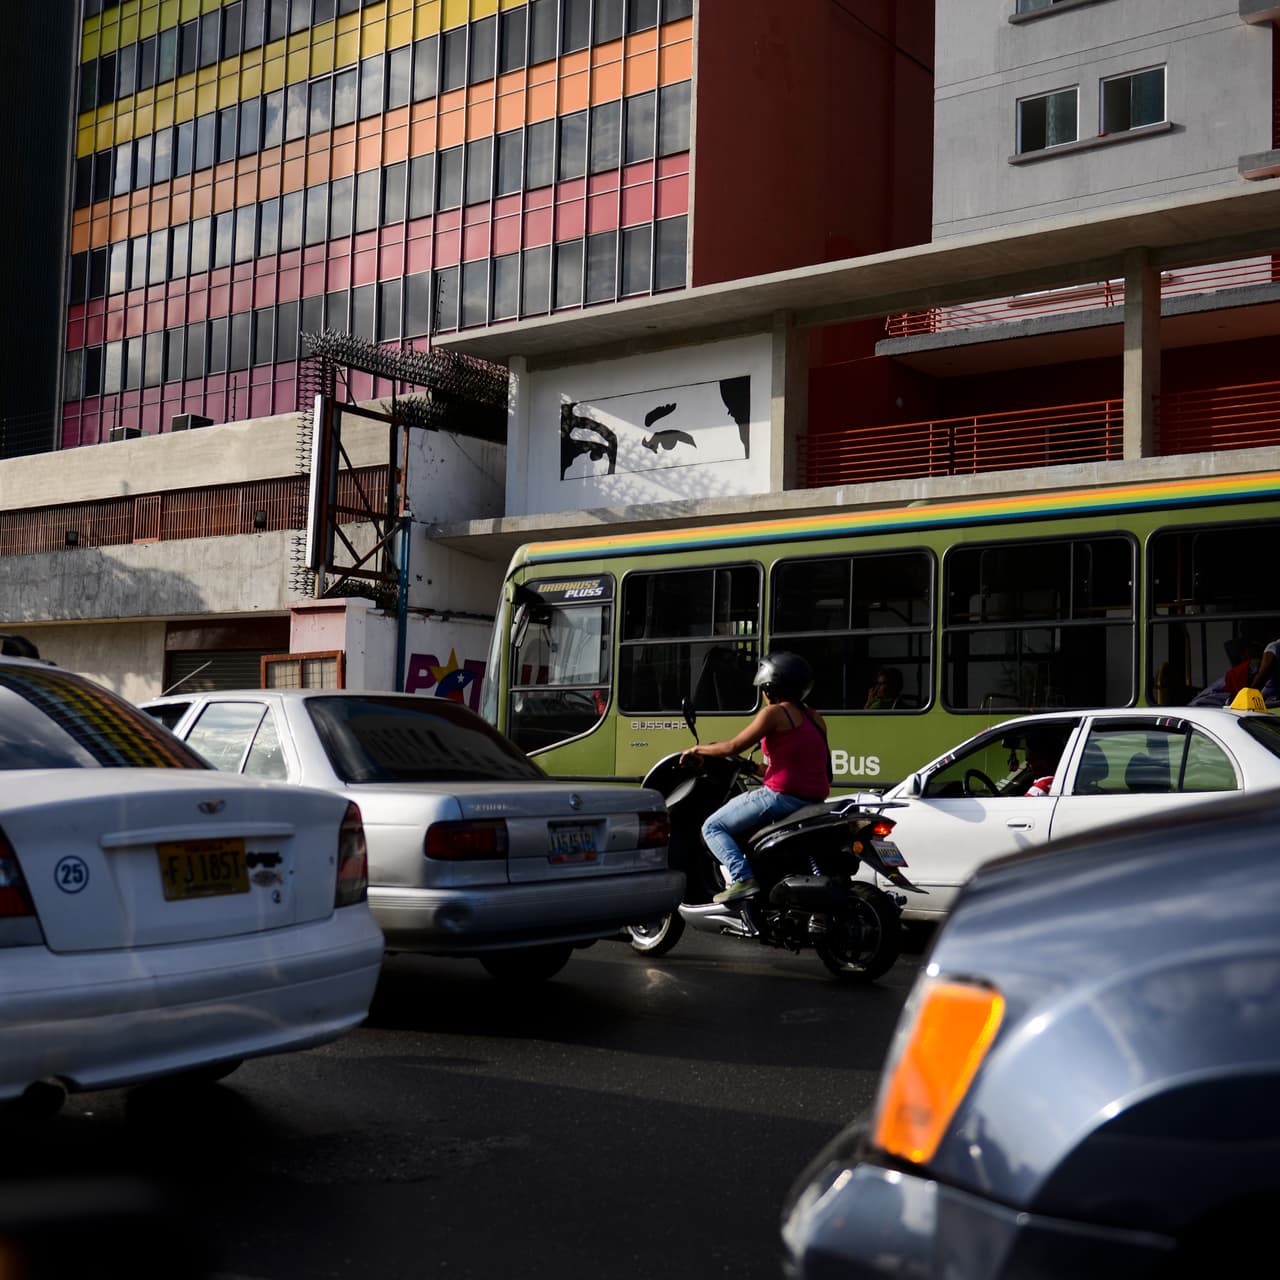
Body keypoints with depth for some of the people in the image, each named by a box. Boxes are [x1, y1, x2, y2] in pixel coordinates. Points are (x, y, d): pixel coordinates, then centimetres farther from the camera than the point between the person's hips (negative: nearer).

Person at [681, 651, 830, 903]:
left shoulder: (775, 713, -6)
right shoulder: (814, 718, 18)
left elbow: (734, 746, -9)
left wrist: (698, 749, 6)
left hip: (781, 795, -8)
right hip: (814, 802, 8)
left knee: (713, 828, 1)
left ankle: (743, 878, -19)